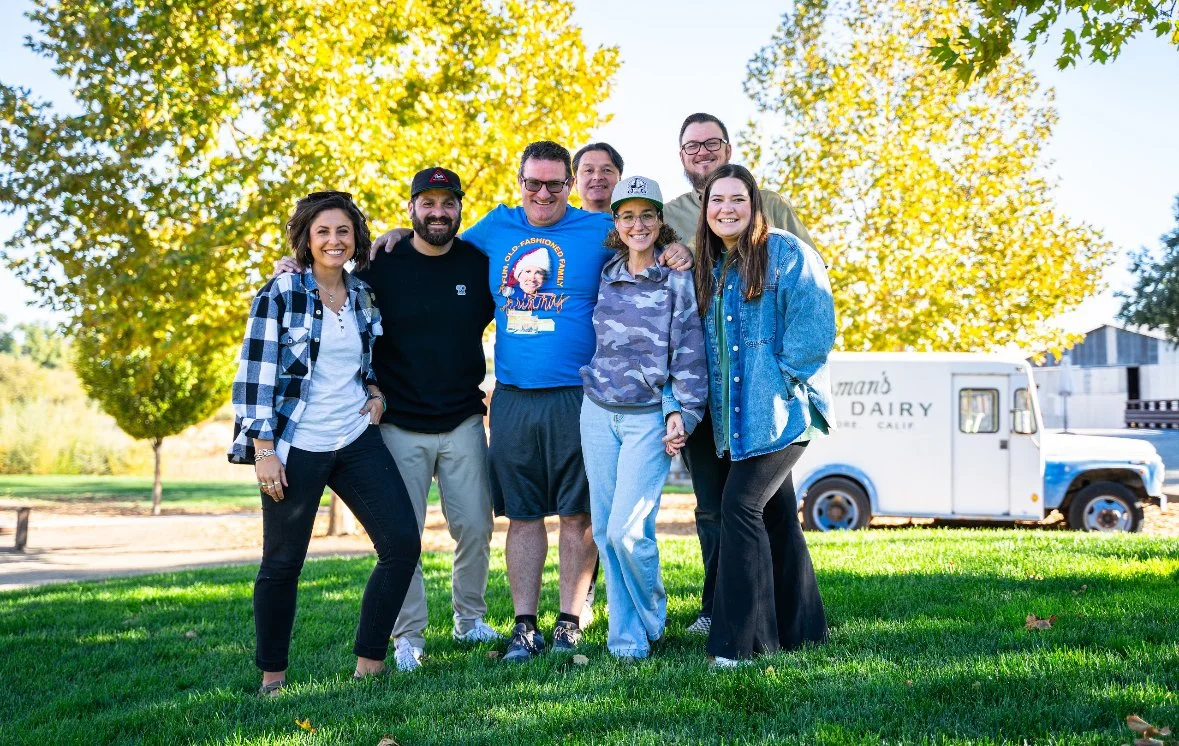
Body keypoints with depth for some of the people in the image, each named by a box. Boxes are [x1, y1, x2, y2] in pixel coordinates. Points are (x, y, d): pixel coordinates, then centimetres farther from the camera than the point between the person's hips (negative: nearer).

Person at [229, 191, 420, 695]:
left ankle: (368, 665, 7)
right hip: (296, 447, -5)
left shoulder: (363, 295, 9)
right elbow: (255, 374, -9)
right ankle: (272, 675, 20)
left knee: (403, 544, -3)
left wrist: (377, 391, 6)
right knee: (282, 563, 2)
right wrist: (262, 449, -14)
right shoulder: (279, 295, -7)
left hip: (357, 440, 5)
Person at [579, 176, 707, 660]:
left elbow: (689, 353, -5)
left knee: (628, 530, -11)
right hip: (598, 414, 5)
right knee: (605, 530, 4)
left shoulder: (678, 279, -3)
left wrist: (681, 414, -10)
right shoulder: (606, 276, 10)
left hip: (649, 417, -4)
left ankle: (651, 620, 15)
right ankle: (626, 637, 15)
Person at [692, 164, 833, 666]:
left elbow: (815, 323, -15)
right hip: (736, 415, 7)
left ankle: (743, 639, -7)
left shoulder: (786, 253, -7)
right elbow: (705, 340, 20)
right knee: (775, 513, 13)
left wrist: (783, 378, -16)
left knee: (740, 507, -13)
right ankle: (798, 628, 23)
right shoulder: (709, 266, 15)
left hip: (780, 410, -7)